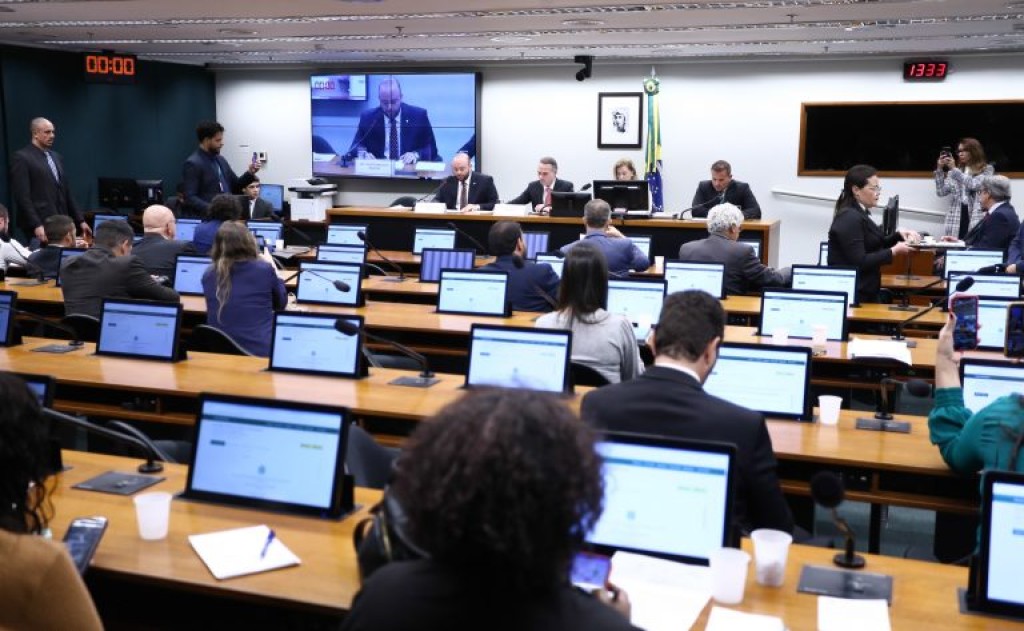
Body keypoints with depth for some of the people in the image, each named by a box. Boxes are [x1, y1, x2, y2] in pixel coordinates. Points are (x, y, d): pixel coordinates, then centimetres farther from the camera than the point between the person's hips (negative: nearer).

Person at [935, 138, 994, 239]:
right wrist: (939, 169, 2)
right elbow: (941, 192, 10)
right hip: (956, 217, 3)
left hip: (976, 217, -3)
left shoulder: (987, 169, 7)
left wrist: (954, 169, -6)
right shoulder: (954, 171, 18)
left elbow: (973, 185, -10)